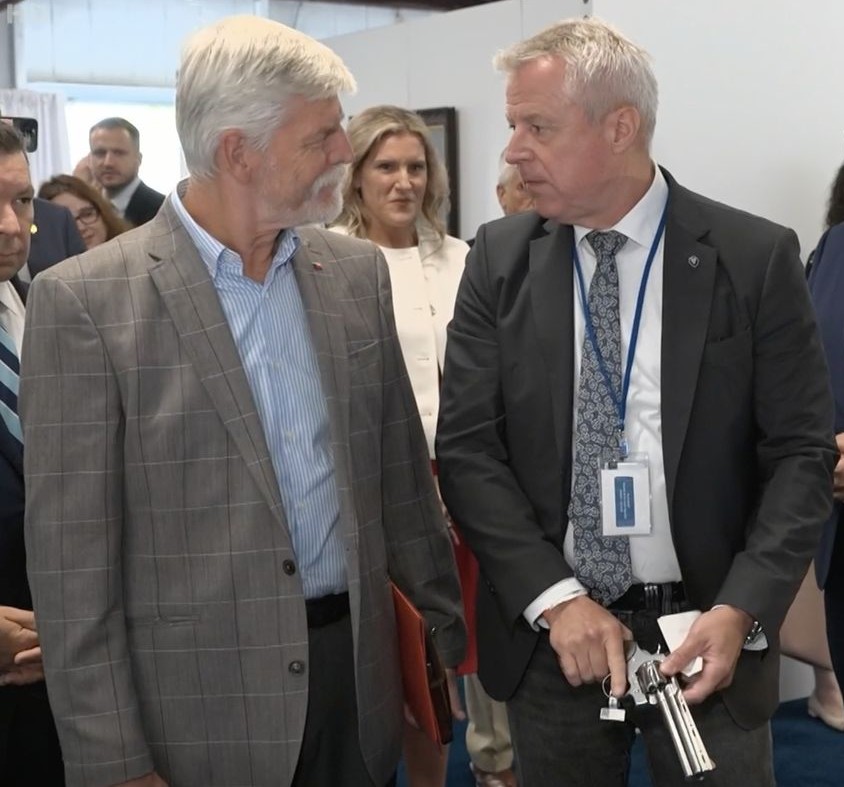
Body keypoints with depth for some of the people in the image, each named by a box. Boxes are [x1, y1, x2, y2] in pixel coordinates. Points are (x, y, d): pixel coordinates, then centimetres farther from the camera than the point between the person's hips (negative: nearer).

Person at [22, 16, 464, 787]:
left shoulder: (357, 271, 4)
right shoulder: (85, 298, -12)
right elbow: (71, 555, -11)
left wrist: (454, 621, 13)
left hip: (357, 672, 5)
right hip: (200, 705, -4)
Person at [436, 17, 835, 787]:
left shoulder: (756, 258, -5)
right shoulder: (500, 260, 0)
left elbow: (801, 454, -4)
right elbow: (468, 448, -3)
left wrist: (741, 611, -16)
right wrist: (555, 598, -13)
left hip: (705, 627, -1)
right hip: (549, 634, 2)